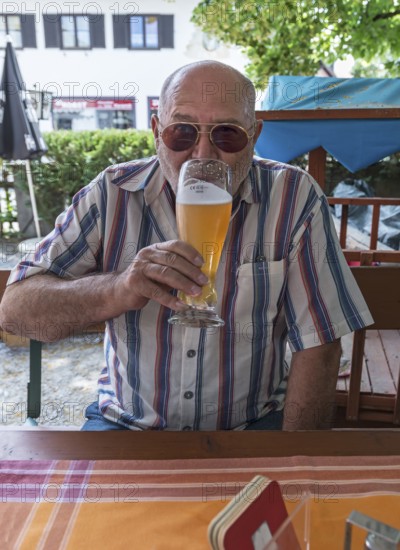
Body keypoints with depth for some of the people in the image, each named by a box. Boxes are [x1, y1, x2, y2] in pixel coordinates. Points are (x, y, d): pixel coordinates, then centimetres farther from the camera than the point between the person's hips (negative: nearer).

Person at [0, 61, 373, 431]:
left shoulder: (294, 199, -11)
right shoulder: (111, 196, -9)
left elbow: (318, 346, -9)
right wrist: (117, 292, -30)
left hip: (254, 420, 3)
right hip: (126, 420, -2)